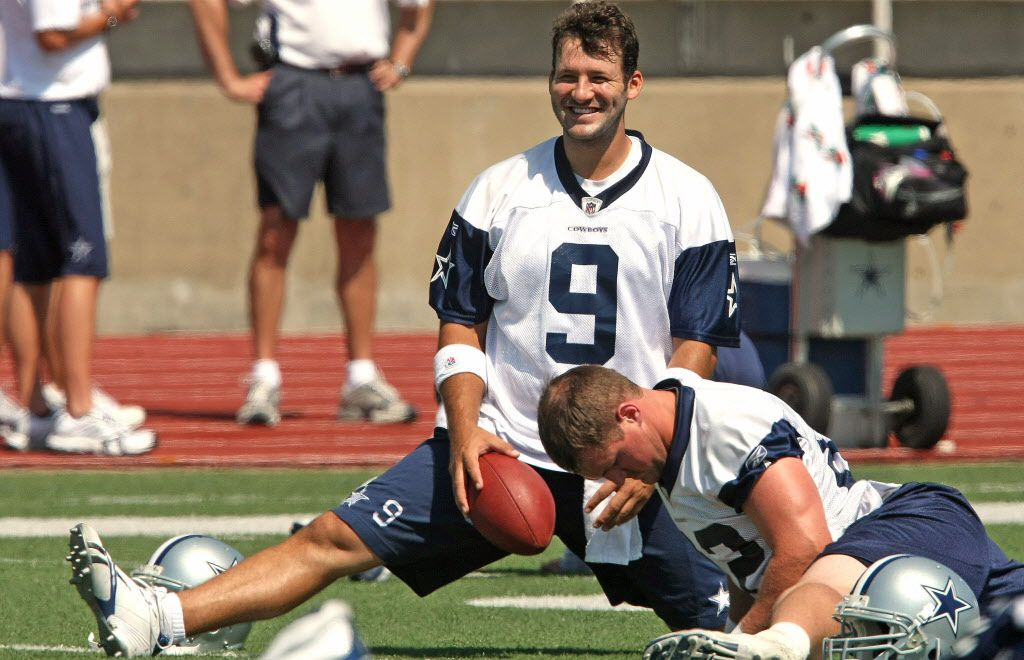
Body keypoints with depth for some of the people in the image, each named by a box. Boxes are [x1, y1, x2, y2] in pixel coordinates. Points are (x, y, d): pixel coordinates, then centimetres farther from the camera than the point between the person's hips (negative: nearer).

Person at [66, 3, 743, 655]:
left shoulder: (688, 199, 0)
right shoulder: (497, 192, 6)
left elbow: (695, 354, -1)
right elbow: (460, 328, 9)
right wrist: (465, 430, -9)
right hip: (500, 446, 1)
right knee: (334, 538, -11)